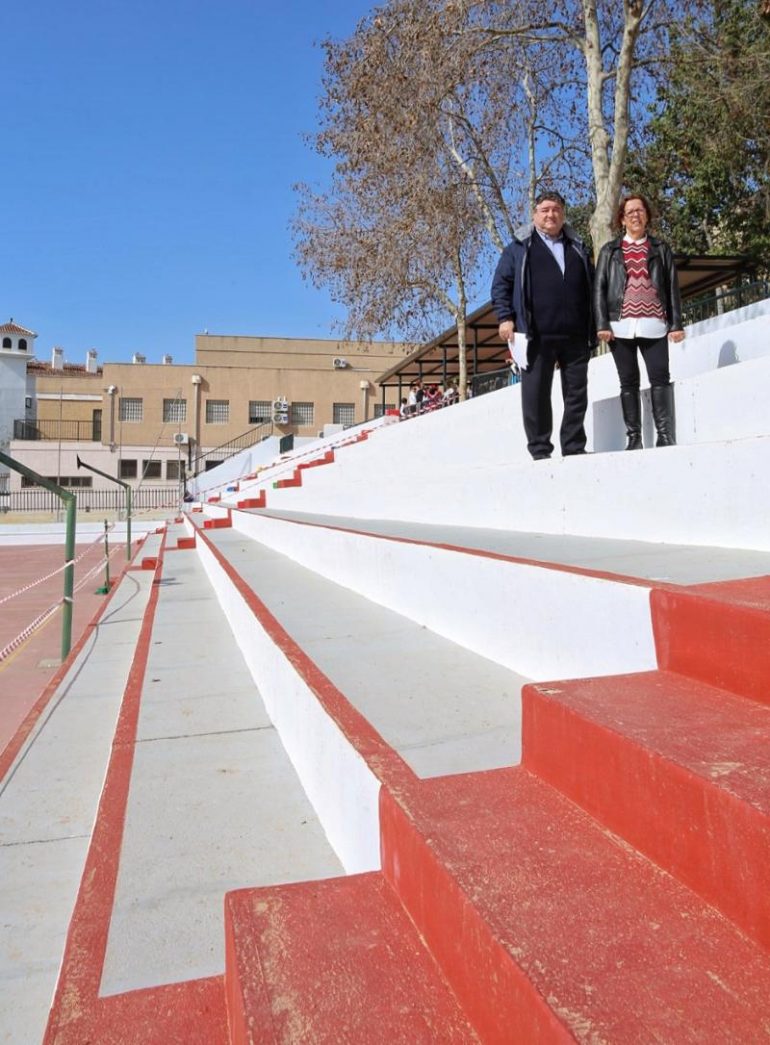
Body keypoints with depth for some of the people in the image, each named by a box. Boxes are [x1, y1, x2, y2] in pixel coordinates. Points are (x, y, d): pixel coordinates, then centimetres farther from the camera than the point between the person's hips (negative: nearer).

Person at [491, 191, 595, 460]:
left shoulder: (577, 248, 21)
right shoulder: (520, 247, 10)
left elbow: (592, 286, 23)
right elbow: (501, 284, 5)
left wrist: (595, 325, 14)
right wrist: (505, 318, -9)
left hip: (575, 335, 4)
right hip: (536, 335, -3)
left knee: (577, 392, 4)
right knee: (536, 393, -3)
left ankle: (574, 447, 11)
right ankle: (540, 449, 4)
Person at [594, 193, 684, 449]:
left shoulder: (660, 248, 17)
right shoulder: (609, 250, 15)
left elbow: (672, 287, 12)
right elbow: (599, 288, 7)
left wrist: (676, 323, 2)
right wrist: (602, 324, -6)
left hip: (654, 325, 0)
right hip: (621, 326, 0)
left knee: (660, 378, -8)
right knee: (628, 382, 1)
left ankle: (665, 434, -6)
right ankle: (633, 437, 3)